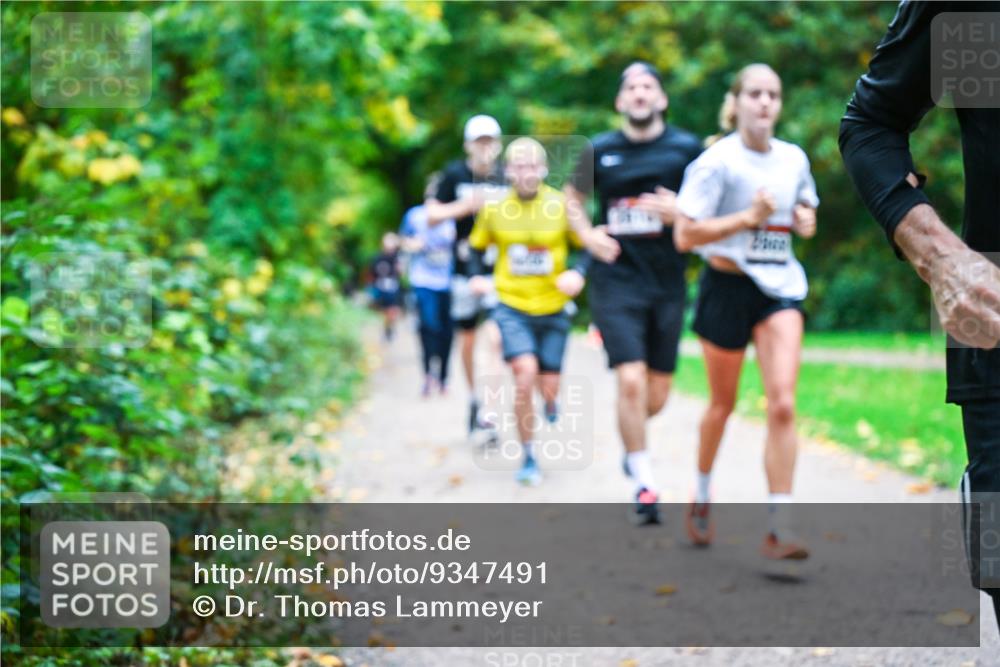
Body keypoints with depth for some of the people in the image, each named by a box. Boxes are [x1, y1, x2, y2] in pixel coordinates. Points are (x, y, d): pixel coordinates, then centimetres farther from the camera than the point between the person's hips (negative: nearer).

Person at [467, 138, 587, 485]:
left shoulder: (562, 206, -6)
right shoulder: (493, 208, -2)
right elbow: (477, 245, 13)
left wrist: (578, 273, -17)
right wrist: (477, 276, -4)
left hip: (553, 309, 1)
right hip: (512, 307, -1)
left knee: (549, 387, 2)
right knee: (525, 373, -22)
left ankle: (550, 402, 45)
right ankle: (528, 458, -7)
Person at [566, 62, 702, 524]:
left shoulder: (686, 148, 2)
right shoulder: (600, 151, 4)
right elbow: (572, 196, 20)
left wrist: (683, 213, -14)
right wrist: (587, 234, 1)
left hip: (667, 283, 1)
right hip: (616, 281, -1)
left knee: (657, 394, 8)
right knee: (631, 379, -15)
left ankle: (631, 439, 43)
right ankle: (644, 484, -4)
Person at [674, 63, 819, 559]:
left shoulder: (794, 159, 6)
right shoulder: (717, 161, -10)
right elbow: (684, 237, -14)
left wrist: (806, 221, 2)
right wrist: (749, 217, -21)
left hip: (780, 287, 3)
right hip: (728, 285, -3)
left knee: (783, 404, -12)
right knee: (723, 403, 12)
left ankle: (779, 528, -12)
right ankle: (701, 495, 39)